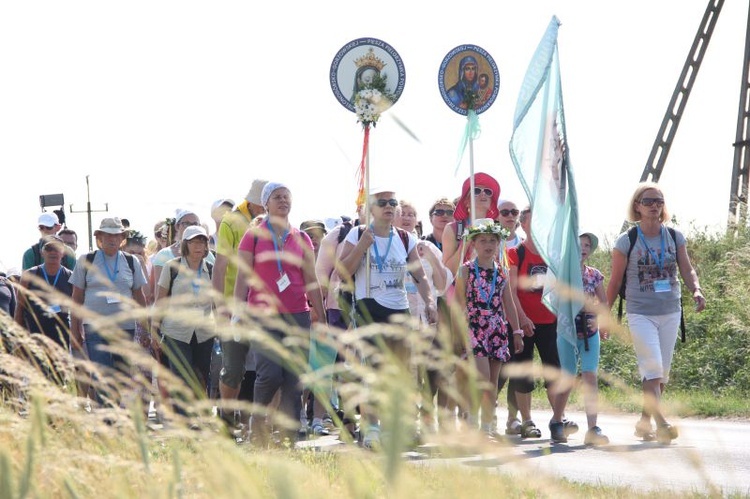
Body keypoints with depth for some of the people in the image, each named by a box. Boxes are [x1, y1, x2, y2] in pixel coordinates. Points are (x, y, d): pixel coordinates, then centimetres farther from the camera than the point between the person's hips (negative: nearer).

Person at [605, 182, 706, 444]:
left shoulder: (675, 237, 5)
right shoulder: (626, 241, -5)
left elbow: (687, 269, 6)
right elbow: (615, 281, 1)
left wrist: (696, 290, -14)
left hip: (670, 313, 4)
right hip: (640, 314, -4)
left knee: (662, 373, 8)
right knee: (652, 369, -16)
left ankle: (645, 422, 20)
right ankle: (661, 422, -23)